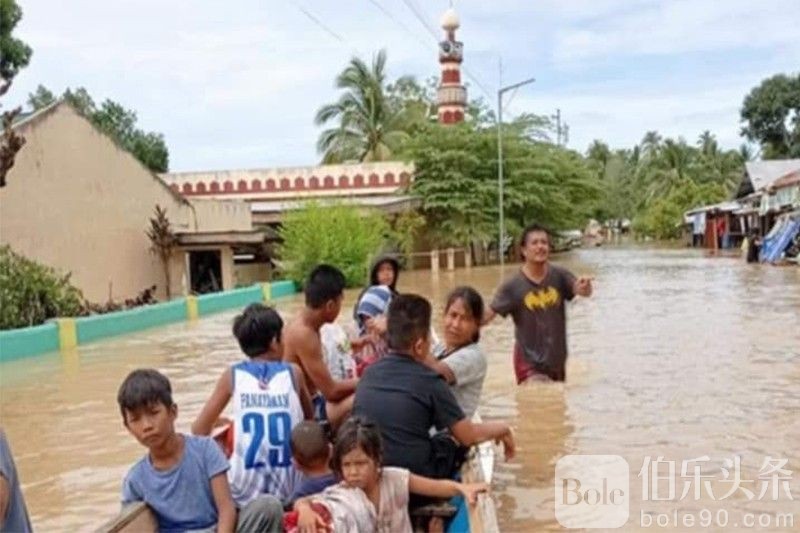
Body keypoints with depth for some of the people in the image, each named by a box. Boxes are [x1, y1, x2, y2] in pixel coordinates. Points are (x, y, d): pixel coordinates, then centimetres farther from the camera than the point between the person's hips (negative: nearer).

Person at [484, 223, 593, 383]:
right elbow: (487, 314, -16)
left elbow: (583, 291, -22)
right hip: (529, 362, -4)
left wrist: (584, 287, -45)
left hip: (556, 360, 4)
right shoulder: (513, 285, -14)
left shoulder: (559, 276, -8)